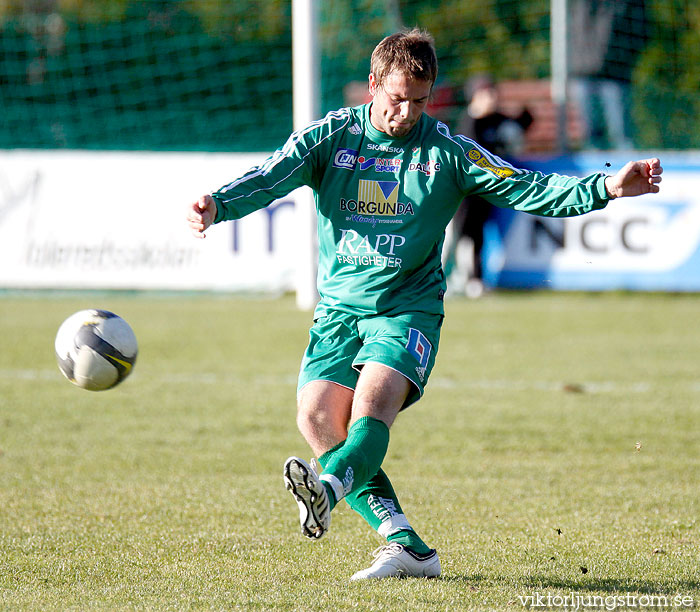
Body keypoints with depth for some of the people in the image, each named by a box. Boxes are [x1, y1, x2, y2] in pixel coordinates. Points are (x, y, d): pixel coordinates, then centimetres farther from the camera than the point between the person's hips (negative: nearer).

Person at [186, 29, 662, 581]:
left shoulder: (446, 151, 2)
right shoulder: (331, 137, 3)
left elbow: (525, 189, -1)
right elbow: (270, 178, -9)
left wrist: (605, 188, -15)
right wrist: (218, 205, -30)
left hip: (409, 307, -2)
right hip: (339, 307, 2)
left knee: (373, 399, -28)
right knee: (318, 415, -16)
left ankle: (329, 487, -55)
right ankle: (405, 543, -16)